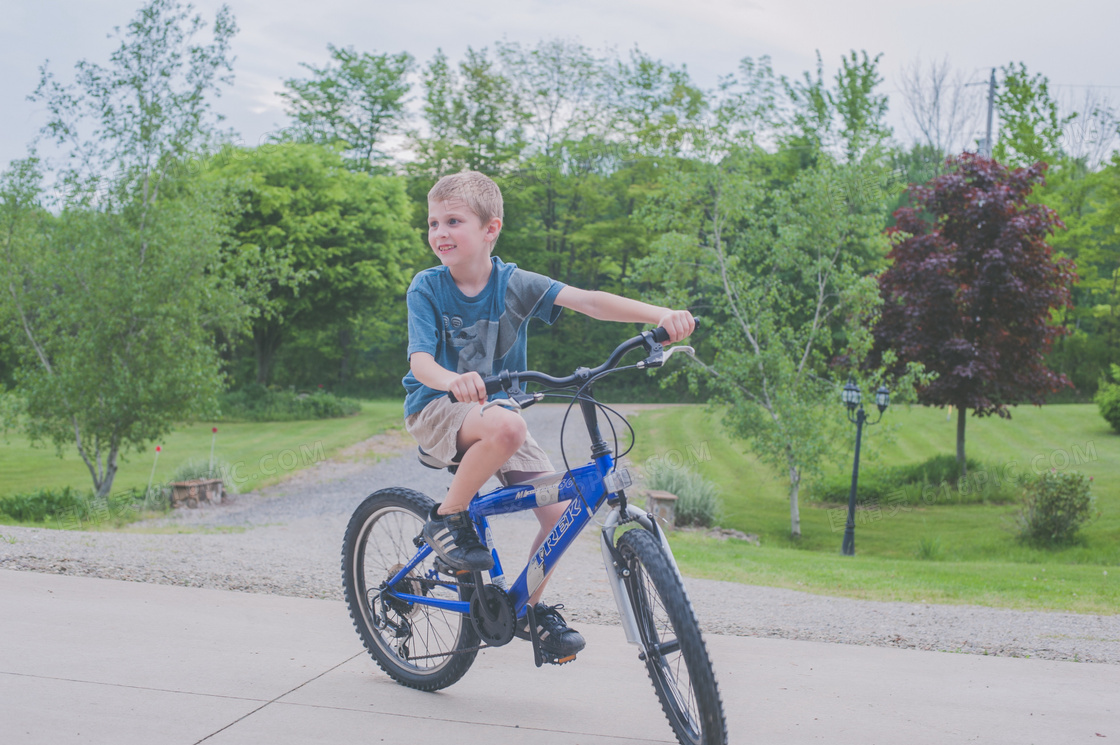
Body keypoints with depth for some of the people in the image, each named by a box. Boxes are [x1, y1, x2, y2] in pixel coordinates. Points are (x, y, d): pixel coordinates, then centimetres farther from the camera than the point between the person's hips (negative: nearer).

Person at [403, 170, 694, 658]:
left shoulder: (514, 283, -9)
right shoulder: (427, 287, -11)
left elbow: (588, 302, -20)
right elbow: (420, 360, -22)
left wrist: (661, 315, -34)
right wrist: (452, 380, -47)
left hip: (498, 410, 3)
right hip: (435, 409, -3)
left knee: (561, 511, -8)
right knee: (508, 427, -37)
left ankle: (528, 605, 16)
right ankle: (448, 517, -15)